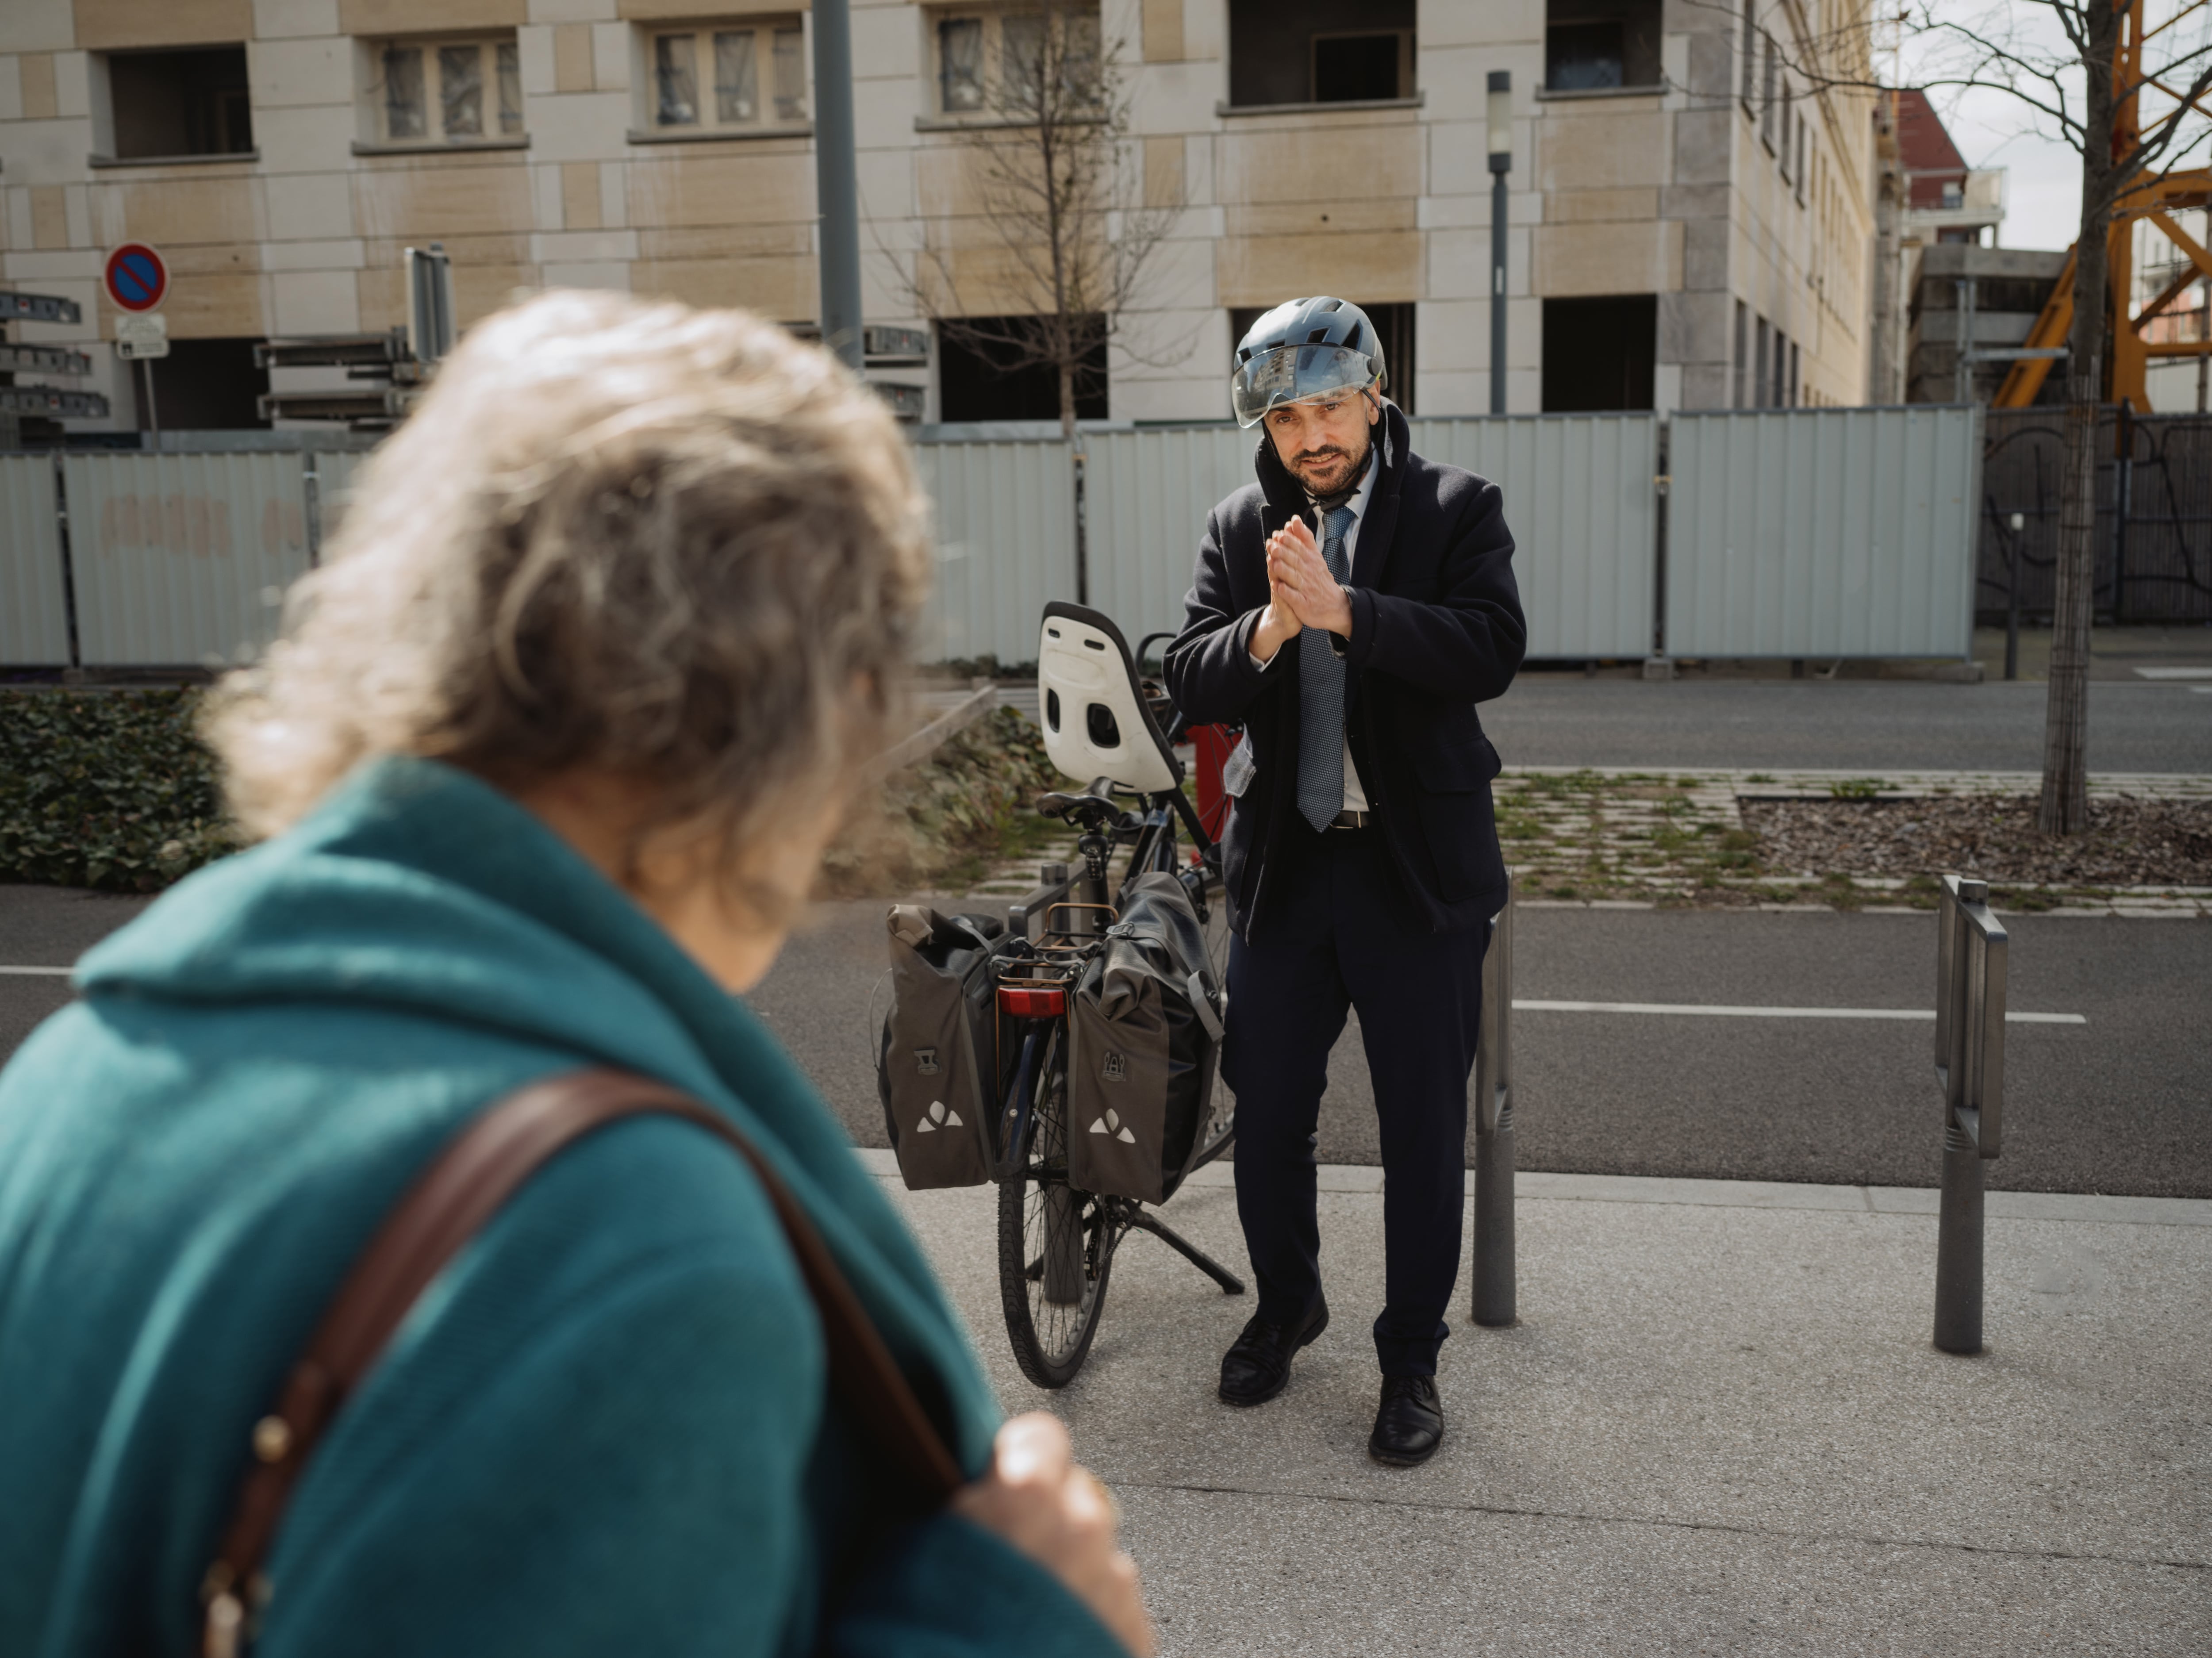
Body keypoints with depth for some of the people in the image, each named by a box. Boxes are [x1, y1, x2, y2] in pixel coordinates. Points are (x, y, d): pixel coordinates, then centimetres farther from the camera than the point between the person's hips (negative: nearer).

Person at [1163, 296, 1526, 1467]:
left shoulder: (1455, 510, -3)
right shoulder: (1240, 528, 5)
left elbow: (1492, 652, -19)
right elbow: (1192, 687, -4)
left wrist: (1344, 610, -28)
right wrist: (1268, 627, -24)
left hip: (1418, 866, -3)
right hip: (1282, 863, 3)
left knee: (1424, 1128, 5)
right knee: (1265, 1116, 13)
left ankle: (1411, 1359, 22)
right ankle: (1286, 1306, 38)